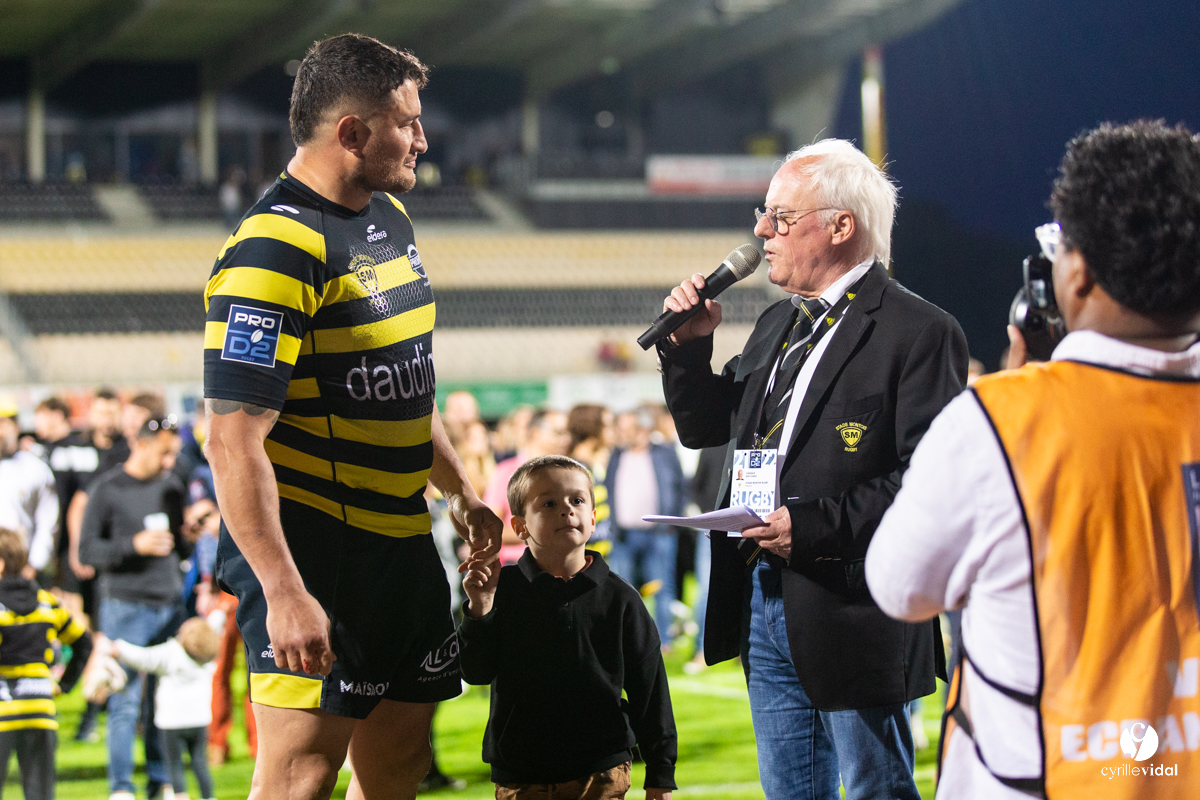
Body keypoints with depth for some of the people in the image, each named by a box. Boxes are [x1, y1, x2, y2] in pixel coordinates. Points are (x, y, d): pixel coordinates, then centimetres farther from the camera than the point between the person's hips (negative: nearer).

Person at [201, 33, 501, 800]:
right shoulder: (275, 251, -20)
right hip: (312, 547, -9)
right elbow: (233, 439, -25)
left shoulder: (390, 216, 11)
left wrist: (461, 491, 26)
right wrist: (283, 592, -29)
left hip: (403, 537, 9)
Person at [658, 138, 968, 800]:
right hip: (765, 606, 8)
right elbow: (703, 429, 22)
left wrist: (816, 526, -23)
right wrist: (689, 346, 6)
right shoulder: (776, 326, 16)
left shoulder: (919, 333, -11)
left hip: (855, 615, -8)